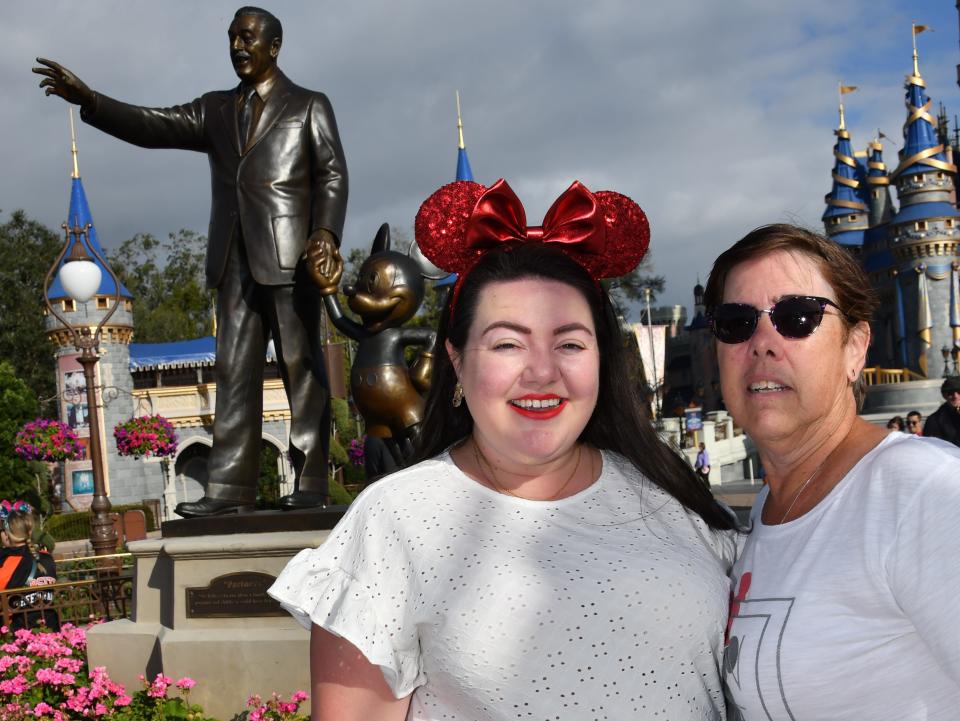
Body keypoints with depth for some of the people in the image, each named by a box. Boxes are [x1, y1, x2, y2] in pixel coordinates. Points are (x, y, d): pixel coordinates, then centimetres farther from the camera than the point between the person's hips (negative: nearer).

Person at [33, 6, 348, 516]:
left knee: (302, 368, -3)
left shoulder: (309, 106, 10)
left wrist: (326, 232, -15)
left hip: (291, 256, -4)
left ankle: (310, 484, -2)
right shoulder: (215, 110, 20)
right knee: (234, 373, -1)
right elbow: (152, 127, 10)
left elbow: (333, 174, 1)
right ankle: (230, 489, -3)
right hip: (235, 260, 4)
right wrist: (88, 100, -4)